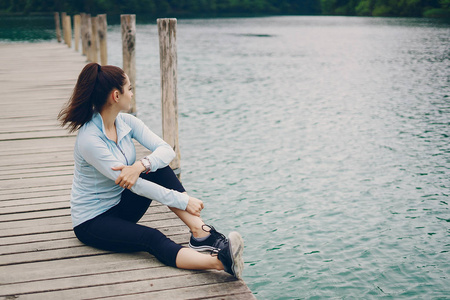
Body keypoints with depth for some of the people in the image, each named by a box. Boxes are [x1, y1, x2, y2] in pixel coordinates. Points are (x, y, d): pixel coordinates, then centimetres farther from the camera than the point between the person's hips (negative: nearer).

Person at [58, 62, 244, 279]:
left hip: (121, 205, 7)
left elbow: (166, 150, -13)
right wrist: (184, 201, -26)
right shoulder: (89, 140, -26)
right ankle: (218, 261, -54)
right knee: (153, 239, -33)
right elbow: (134, 185, -28)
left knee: (158, 169, -19)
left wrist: (141, 165, -35)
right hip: (92, 221, -7)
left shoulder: (126, 122, -3)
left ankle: (201, 233, -27)